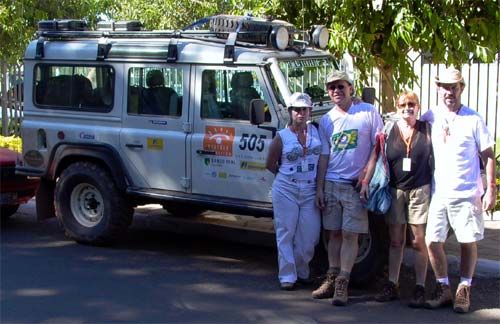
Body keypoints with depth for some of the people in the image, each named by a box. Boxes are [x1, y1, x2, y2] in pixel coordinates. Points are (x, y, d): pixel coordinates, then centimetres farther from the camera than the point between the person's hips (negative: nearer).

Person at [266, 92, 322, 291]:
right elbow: (270, 164, 6)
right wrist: (287, 175, 5)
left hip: (310, 191, 2)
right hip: (286, 190, -2)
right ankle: (287, 276, 9)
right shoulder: (282, 137, -2)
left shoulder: (316, 131, 4)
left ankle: (302, 271, 23)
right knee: (286, 233, 1)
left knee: (310, 235, 3)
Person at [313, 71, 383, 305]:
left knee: (349, 234, -3)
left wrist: (366, 172, -11)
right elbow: (323, 156, 11)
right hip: (331, 183, 4)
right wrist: (319, 188, 6)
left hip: (356, 185, -4)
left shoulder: (368, 112, -2)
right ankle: (331, 279, 17)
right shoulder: (326, 120, 10)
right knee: (334, 233, 9)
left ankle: (342, 284, -1)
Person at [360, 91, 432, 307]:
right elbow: (375, 157, 3)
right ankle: (392, 286, 16)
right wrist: (365, 181, -3)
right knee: (395, 241, 9)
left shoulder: (427, 129, 2)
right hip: (395, 190, 2)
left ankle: (420, 288, 7)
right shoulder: (389, 130, 4)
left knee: (419, 241, 0)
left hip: (420, 190, -2)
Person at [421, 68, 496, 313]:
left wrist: (491, 189, -5)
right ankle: (443, 288, 17)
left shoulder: (473, 119, -2)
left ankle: (464, 290, 19)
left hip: (467, 194, -2)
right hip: (438, 193, 2)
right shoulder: (429, 118, 4)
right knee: (432, 241, 1)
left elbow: (488, 156, 1)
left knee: (468, 242, 4)